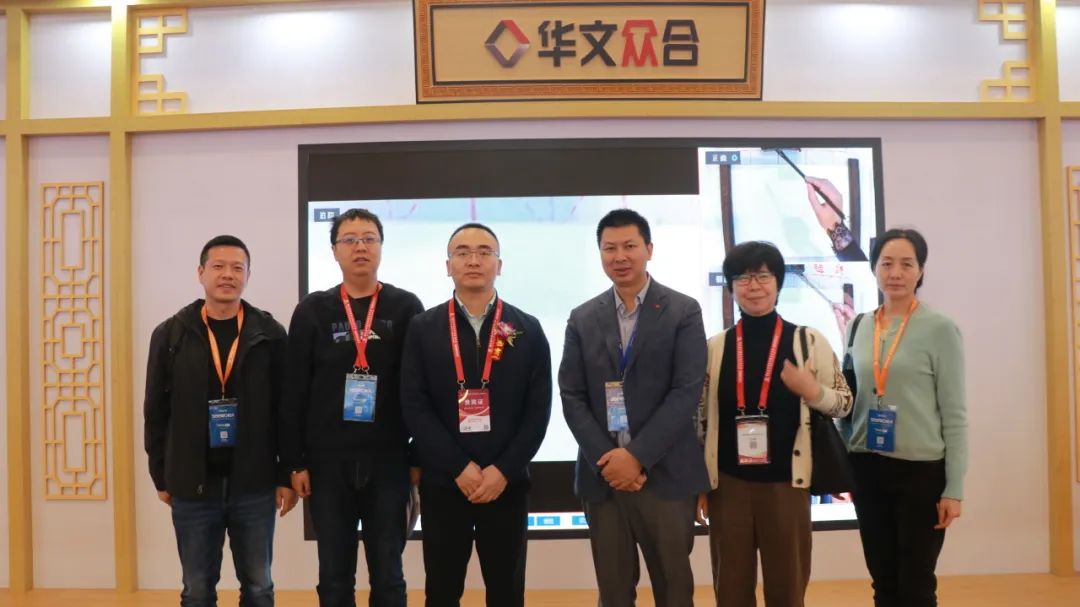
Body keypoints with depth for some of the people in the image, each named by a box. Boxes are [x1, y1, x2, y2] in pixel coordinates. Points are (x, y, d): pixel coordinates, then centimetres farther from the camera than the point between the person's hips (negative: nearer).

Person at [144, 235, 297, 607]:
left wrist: (287, 475, -3)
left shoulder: (270, 334, -1)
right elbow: (156, 411, 6)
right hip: (192, 485, 1)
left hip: (254, 485, 0)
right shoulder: (171, 335, 1)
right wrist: (161, 477, 5)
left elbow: (286, 410, -1)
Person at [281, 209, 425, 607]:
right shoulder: (312, 311, 3)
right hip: (328, 462, 1)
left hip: (388, 461, -1)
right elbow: (295, 391, 2)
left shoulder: (406, 308, 1)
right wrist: (295, 462, -1)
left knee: (388, 575, 9)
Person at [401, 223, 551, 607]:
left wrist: (503, 470, -10)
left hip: (507, 483, 1)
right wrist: (459, 468, -12)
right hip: (442, 482, 0)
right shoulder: (423, 329, 2)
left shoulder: (528, 330, 3)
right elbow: (414, 407, -5)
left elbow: (538, 410, -1)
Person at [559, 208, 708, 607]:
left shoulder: (683, 311, 0)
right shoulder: (583, 318, 9)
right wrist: (606, 460, -9)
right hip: (602, 476, 3)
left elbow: (687, 391, -9)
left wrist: (636, 456, -15)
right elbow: (571, 396, 3)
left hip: (666, 475, -2)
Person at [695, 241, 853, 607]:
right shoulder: (714, 348, 1)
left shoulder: (808, 341, -2)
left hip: (785, 484, -1)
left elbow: (844, 403, 4)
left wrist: (811, 390, -17)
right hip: (727, 485, 1)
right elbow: (700, 420, 6)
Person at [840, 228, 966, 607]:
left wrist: (954, 487, -8)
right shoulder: (858, 328, 6)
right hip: (868, 469, 4)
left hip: (922, 470, -4)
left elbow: (954, 413, -6)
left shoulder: (940, 329, -7)